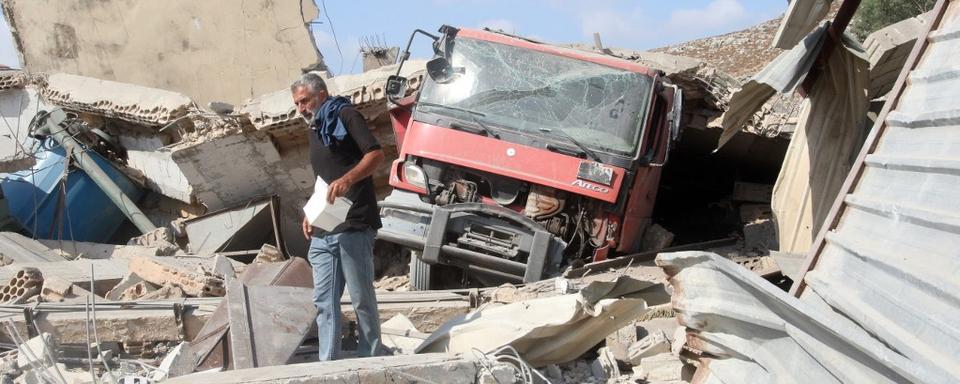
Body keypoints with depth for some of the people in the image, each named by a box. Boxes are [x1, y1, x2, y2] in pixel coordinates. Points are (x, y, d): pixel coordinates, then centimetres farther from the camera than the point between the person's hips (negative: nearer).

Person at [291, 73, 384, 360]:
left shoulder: (344, 116, -3)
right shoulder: (314, 129, 23)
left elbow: (376, 154, -15)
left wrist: (347, 179, -30)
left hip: (353, 227, -8)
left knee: (362, 299, 0)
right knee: (324, 301, 5)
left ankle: (369, 360, 12)